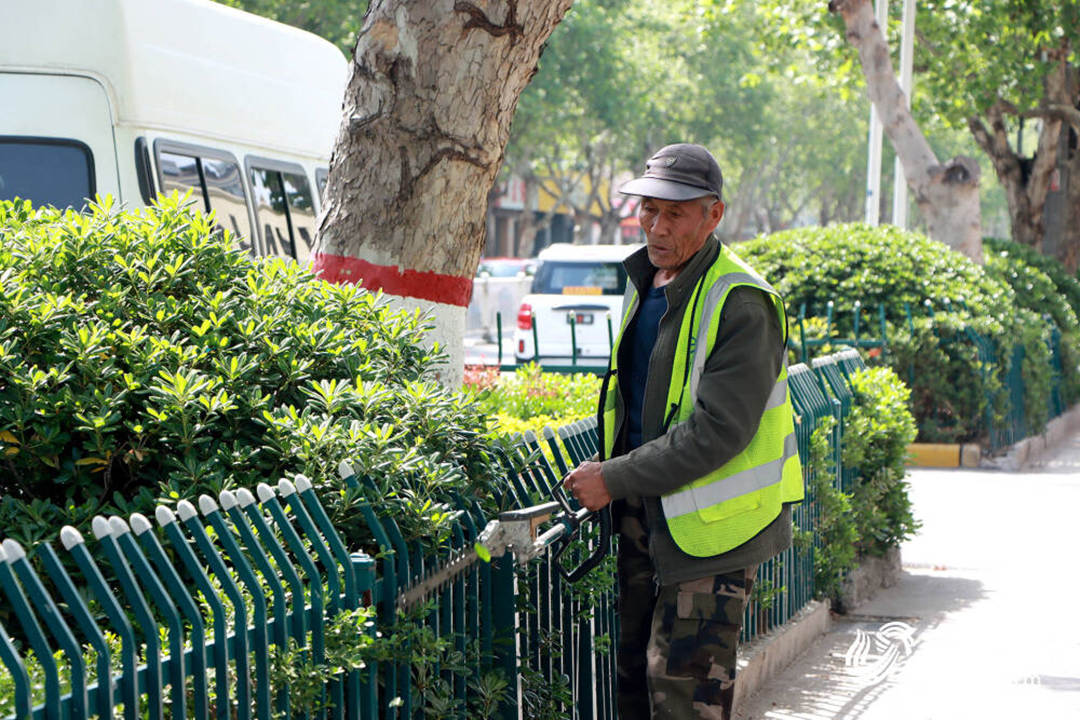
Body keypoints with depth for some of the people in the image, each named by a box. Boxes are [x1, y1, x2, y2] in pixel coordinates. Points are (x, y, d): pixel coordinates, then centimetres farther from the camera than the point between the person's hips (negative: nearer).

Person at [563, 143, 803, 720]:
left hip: (709, 522, -9)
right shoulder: (643, 282, 10)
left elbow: (717, 432, -24)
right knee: (635, 671, 16)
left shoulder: (742, 304, -19)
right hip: (644, 510, 9)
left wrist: (613, 479, -20)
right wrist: (605, 476, 13)